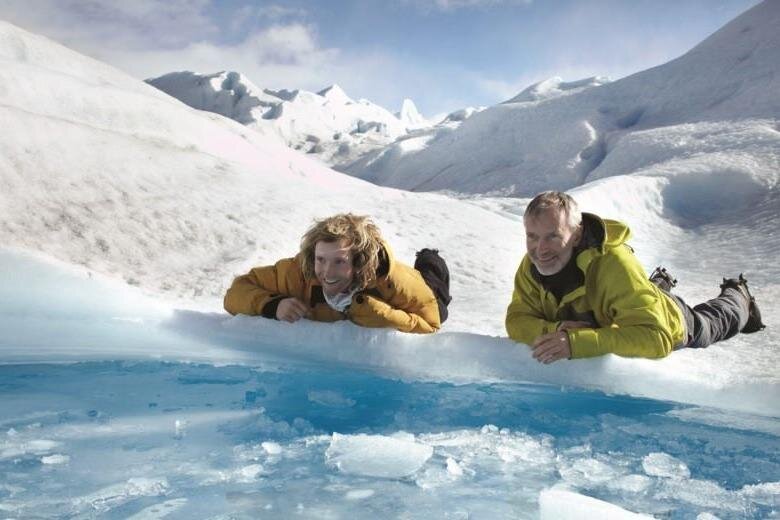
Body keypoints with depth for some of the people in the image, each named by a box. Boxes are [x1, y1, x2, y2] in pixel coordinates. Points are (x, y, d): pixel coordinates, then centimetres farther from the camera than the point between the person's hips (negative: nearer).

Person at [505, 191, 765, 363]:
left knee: (713, 323, 31)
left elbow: (656, 338, -54)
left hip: (671, 325, -3)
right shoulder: (531, 266, -32)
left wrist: (576, 342, -64)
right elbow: (517, 321, -27)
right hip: (606, 316, 4)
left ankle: (739, 298, 60)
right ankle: (660, 285, 65)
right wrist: (555, 330, -47)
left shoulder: (613, 264, -49)